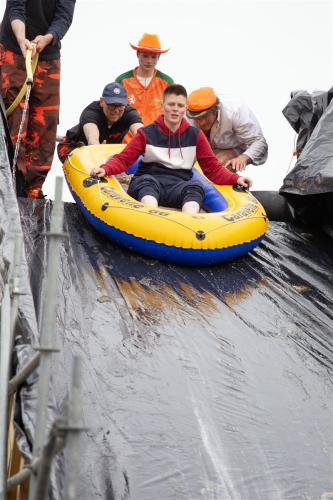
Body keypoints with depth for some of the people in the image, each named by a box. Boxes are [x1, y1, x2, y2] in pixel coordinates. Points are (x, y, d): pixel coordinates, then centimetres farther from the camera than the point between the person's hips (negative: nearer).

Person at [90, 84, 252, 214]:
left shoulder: (195, 135, 13)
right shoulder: (147, 133, 9)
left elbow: (212, 167, 12)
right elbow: (123, 159, 6)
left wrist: (235, 179, -6)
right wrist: (105, 169, -15)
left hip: (179, 187, 1)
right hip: (146, 185, -1)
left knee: (195, 186, -31)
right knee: (147, 180, -35)